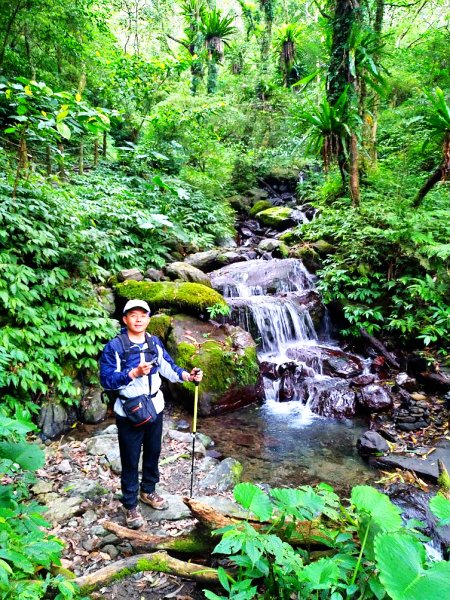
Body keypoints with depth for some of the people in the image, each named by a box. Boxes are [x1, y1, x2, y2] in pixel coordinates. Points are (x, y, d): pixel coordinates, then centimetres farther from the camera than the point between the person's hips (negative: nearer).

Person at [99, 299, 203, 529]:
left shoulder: (155, 343, 1)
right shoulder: (114, 346, -15)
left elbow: (168, 367, 2)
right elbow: (106, 379, -18)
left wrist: (188, 376, -14)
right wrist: (134, 373, -29)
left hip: (155, 408, 5)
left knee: (153, 454, 20)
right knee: (130, 461, 7)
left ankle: (148, 491, 42)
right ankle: (130, 505, 24)